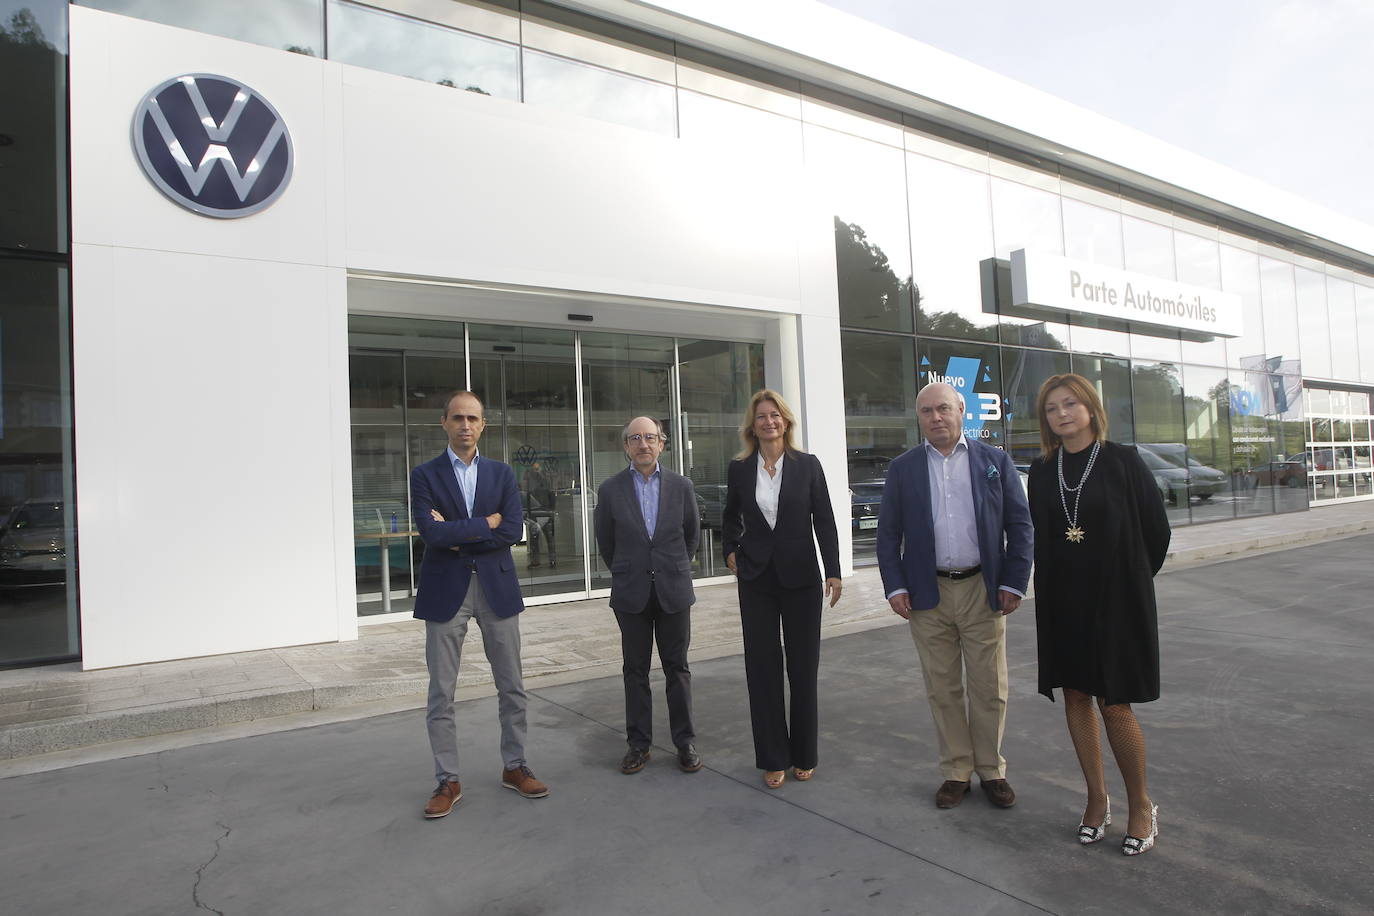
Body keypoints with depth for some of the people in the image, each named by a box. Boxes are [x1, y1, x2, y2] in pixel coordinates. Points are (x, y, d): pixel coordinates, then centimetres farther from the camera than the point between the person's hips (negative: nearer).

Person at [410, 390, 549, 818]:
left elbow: (513, 530, -7)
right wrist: (486, 523, -10)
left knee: (511, 687, 10)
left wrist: (456, 536, -11)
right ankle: (448, 781, 20)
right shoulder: (425, 475, 0)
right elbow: (431, 531, -15)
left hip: (497, 587, 2)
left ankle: (514, 767, 26)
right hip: (445, 591, -2)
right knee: (441, 694, 6)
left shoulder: (501, 473, 6)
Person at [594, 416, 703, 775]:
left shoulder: (681, 486, 1)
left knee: (677, 668, 7)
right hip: (631, 594, 0)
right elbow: (605, 540, 9)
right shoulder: (610, 489, -2)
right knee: (635, 671, 7)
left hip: (674, 590, 0)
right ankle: (638, 743, 18)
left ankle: (685, 742, 17)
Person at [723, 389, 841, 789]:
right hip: (756, 579, 1)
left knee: (803, 667, 8)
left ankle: (803, 755, 24)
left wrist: (834, 571, -6)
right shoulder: (739, 469, 3)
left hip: (800, 577, -1)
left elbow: (824, 520, -1)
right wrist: (731, 551, 8)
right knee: (762, 668, 5)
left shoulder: (808, 465, -2)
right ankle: (773, 759, 17)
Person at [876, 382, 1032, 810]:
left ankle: (991, 770, 25)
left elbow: (1020, 525, 3)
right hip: (928, 594, 1)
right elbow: (888, 532, 4)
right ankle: (956, 771, 22)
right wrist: (895, 586, -4)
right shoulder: (902, 468, 4)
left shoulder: (996, 461, 4)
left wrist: (1013, 583, -3)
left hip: (983, 591, 0)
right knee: (942, 689, 8)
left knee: (989, 689, 8)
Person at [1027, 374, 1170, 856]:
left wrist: (1129, 581, 7)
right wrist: (1052, 588, 9)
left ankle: (1141, 804, 18)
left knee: (1114, 703, -3)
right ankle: (1097, 798, 24)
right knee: (1075, 696, 9)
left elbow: (1157, 528, 0)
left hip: (1117, 599, -4)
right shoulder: (1042, 471, 4)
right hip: (1061, 600, 4)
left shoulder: (1122, 460, -6)